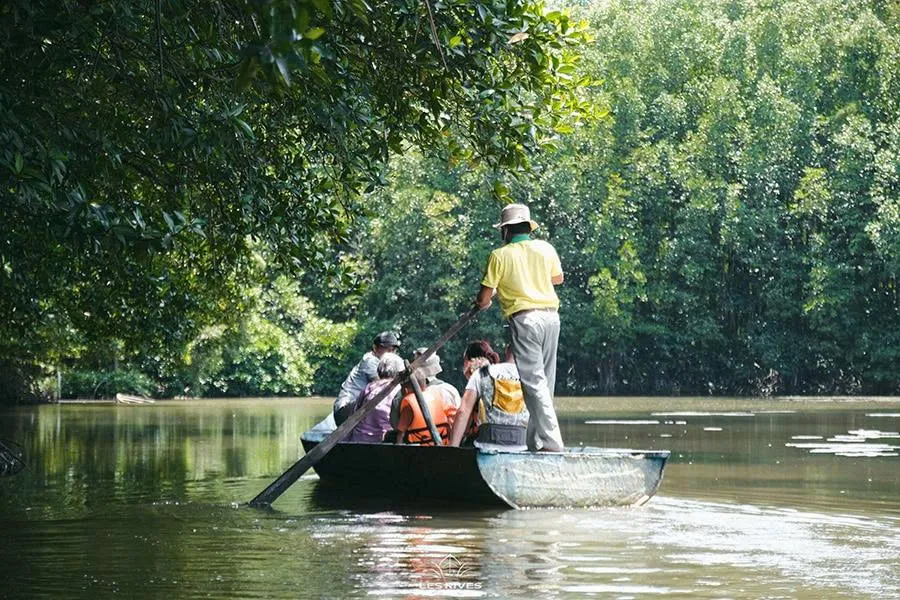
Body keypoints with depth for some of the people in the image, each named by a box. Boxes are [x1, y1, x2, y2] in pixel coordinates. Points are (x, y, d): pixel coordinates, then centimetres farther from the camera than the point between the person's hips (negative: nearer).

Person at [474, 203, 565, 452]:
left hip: (524, 318, -5)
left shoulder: (500, 255, -2)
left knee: (533, 381, -9)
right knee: (545, 380, 12)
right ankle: (535, 441, 15)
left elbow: (483, 299, 1)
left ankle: (551, 442, -20)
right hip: (551, 315, 5)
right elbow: (558, 278, 28)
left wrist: (482, 302, 24)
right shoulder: (545, 248, 10)